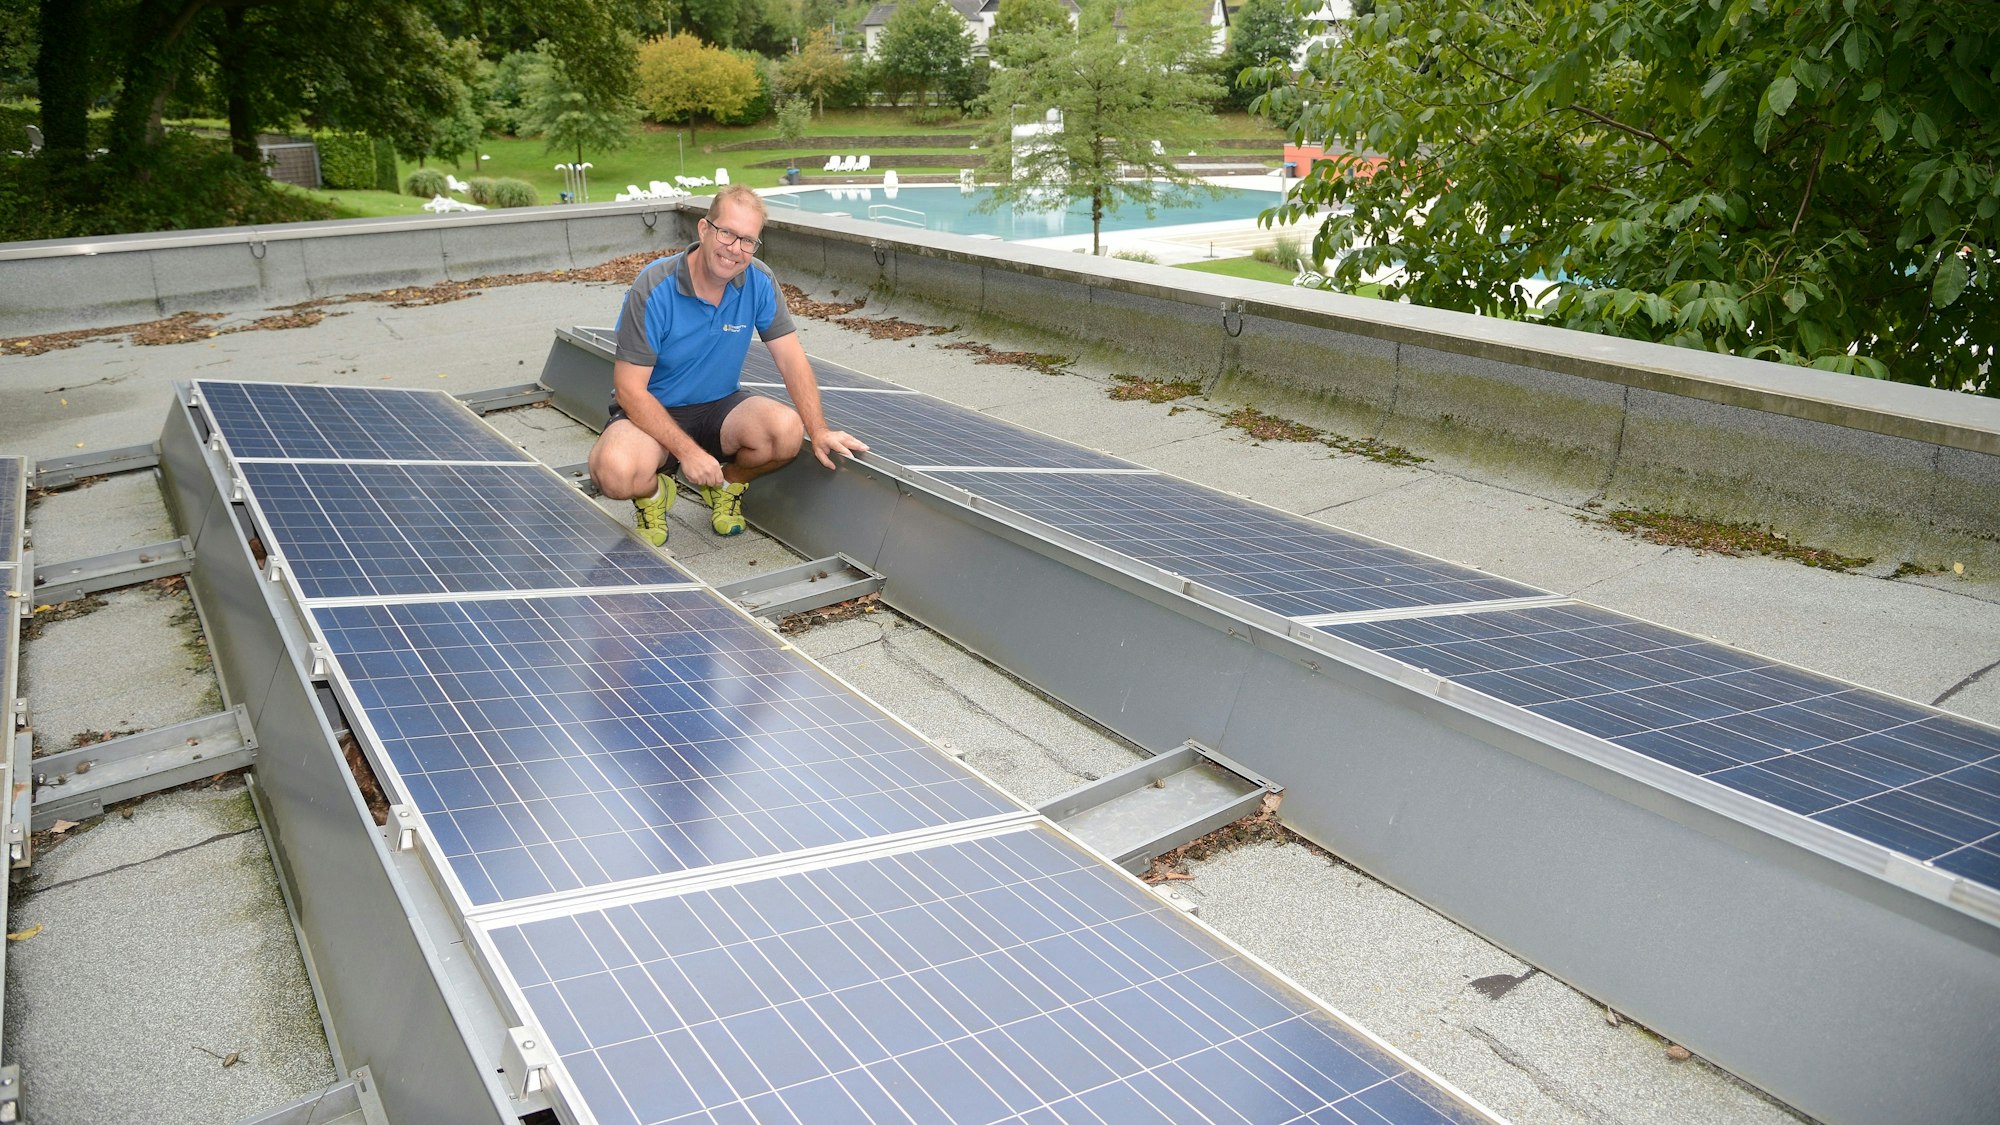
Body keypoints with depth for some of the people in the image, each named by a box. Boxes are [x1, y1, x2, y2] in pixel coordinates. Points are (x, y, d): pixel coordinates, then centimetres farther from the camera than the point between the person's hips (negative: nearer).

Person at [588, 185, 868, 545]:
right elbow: (630, 388, -21)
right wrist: (687, 452, -28)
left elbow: (790, 357, -6)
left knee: (788, 430, -27)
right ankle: (652, 491, 6)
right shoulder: (654, 289, -21)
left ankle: (727, 483, 7)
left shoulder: (760, 283, -10)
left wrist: (819, 430, -19)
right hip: (653, 411, -3)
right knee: (615, 472, -35)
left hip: (721, 407, 4)